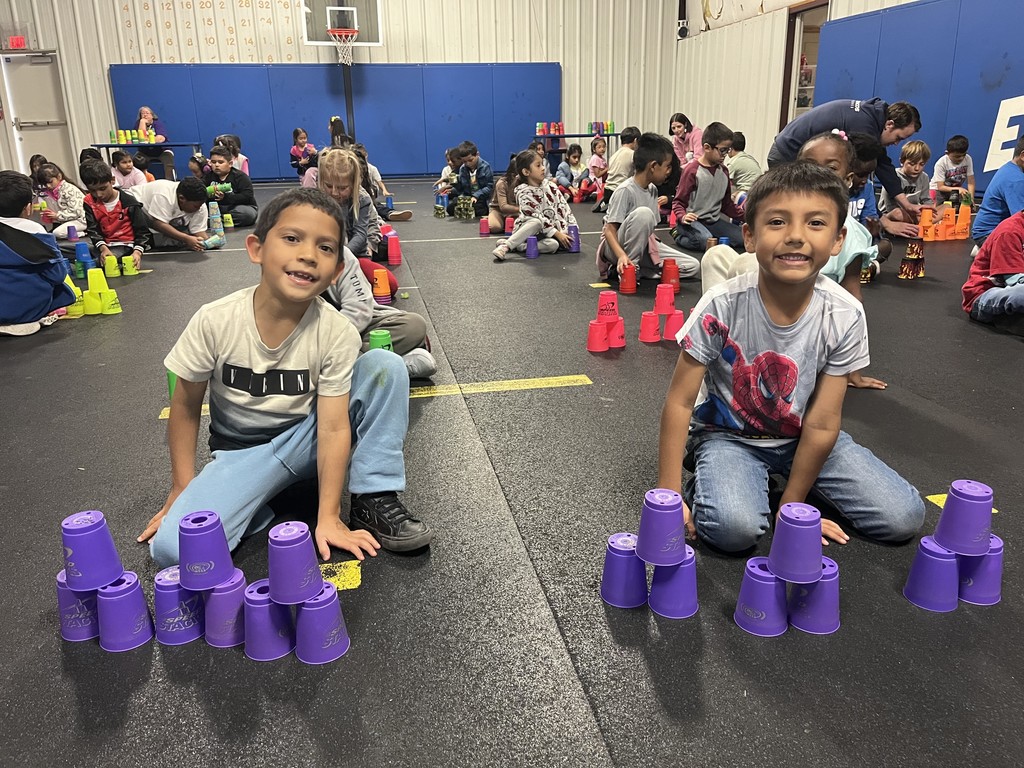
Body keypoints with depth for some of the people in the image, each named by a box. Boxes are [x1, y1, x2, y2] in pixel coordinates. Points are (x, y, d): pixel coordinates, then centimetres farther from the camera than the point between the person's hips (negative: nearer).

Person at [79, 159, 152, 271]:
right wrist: (103, 248, -23)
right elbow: (92, 230, -2)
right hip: (105, 244, 5)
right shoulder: (90, 202, 3)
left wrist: (137, 252, -27)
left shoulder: (128, 201, -9)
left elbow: (142, 231, -9)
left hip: (126, 245, -5)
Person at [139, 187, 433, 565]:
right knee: (172, 548, -28)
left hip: (307, 441, 1)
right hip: (240, 451, -1)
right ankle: (259, 511, 1)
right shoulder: (214, 321, -19)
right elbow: (185, 406, -5)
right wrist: (182, 490, -2)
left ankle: (373, 502, -13)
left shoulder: (337, 332, -18)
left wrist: (328, 519, -21)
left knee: (384, 365, -22)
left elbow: (334, 427, -18)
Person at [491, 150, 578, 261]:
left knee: (554, 244, -31)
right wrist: (557, 234, -24)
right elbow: (537, 217, -20)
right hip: (527, 229, -4)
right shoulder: (523, 192, -14)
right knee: (536, 222, -38)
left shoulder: (550, 185, 0)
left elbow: (563, 207, 1)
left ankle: (515, 246, -28)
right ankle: (506, 246, -39)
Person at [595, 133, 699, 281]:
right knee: (643, 213, -35)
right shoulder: (625, 190, -18)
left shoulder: (653, 190, 6)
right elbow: (609, 230, -22)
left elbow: (648, 226, 10)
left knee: (693, 266, -7)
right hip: (617, 246, -8)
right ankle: (627, 269, -21)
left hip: (642, 245, 8)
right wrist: (622, 255, -38)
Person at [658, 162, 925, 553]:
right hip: (728, 433, -3)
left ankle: (781, 478, 13)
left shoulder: (844, 315, -18)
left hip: (802, 437, 4)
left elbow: (822, 424, -13)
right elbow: (679, 402, -17)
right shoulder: (721, 306, -24)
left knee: (904, 517, -5)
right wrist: (669, 495, -17)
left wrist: (791, 507, -8)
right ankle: (705, 482, 2)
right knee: (734, 527, -31)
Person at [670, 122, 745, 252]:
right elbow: (678, 201, -6)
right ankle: (679, 235, -4)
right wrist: (683, 217, -26)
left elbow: (727, 204, 19)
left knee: (743, 239, -9)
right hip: (693, 220, -7)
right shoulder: (692, 169, -7)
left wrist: (741, 211, 2)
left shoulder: (723, 171, 12)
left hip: (714, 221, 7)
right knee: (706, 242, -35)